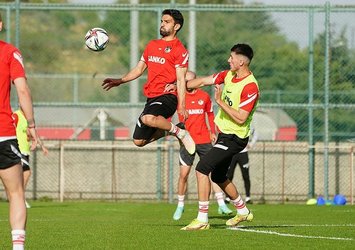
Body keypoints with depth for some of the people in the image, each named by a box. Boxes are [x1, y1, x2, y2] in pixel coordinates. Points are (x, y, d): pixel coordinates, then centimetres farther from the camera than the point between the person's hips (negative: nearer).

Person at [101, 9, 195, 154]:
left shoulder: (179, 50, -5)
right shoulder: (152, 45, 17)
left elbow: (181, 80, -11)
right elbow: (139, 69, 25)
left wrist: (181, 106, -18)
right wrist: (120, 81, 14)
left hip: (167, 97, -8)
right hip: (151, 97, 8)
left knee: (148, 119, -38)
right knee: (138, 141, 7)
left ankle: (180, 132, -14)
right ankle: (166, 130, 29)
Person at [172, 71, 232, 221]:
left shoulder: (204, 96, 6)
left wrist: (213, 132, 10)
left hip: (204, 139, 1)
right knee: (184, 174, -4)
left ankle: (221, 204, 0)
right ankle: (180, 206, 11)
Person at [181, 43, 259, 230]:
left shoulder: (250, 87, -23)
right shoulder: (229, 75, 3)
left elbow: (241, 118, -25)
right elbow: (203, 81, 11)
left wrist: (220, 102, -25)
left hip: (234, 138, -9)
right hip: (224, 134, 9)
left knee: (202, 168, -18)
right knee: (218, 177, 21)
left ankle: (202, 220, -15)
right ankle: (243, 212, 40)